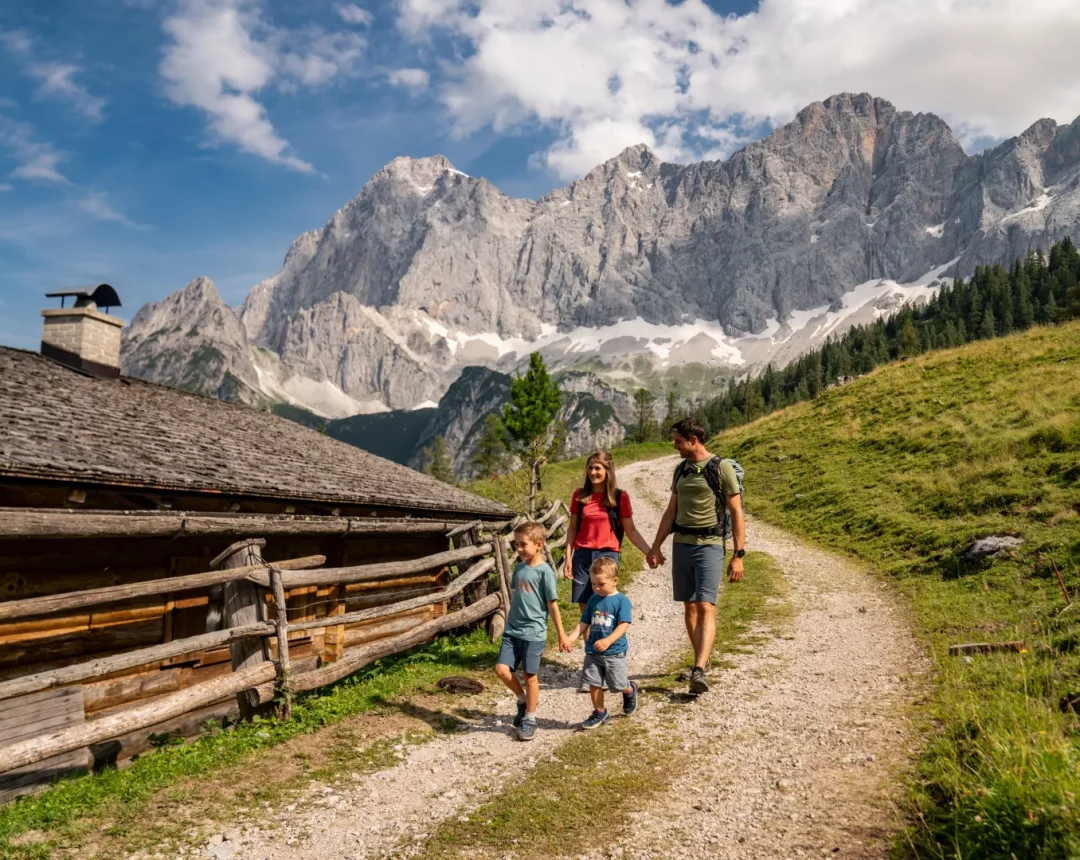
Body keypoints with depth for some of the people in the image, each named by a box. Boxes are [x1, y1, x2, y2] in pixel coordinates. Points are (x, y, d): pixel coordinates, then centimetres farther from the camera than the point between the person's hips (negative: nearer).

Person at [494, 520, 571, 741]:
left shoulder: (544, 571, -12)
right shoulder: (519, 567, 7)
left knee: (529, 675, 5)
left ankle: (530, 719, 22)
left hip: (533, 633, -6)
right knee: (501, 669, -2)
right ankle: (523, 700, 24)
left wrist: (561, 634, -5)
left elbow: (552, 605, -9)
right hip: (512, 631, 6)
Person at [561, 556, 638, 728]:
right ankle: (599, 713, 25)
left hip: (614, 651, -4)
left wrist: (608, 640, -33)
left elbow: (623, 625, -20)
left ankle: (630, 691, 40)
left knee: (618, 685, 6)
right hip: (592, 651, 5)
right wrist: (572, 637, -10)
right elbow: (584, 622, 5)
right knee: (594, 683, 6)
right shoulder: (593, 600, 4)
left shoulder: (622, 601, -12)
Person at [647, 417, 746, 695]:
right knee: (689, 607, 9)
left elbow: (736, 513, -6)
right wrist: (656, 546, 12)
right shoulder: (681, 469, 12)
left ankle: (699, 671, -21)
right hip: (680, 544, 6)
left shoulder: (721, 468, -7)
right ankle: (702, 661, 22)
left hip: (709, 545, -6)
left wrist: (738, 555, -10)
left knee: (705, 607, -14)